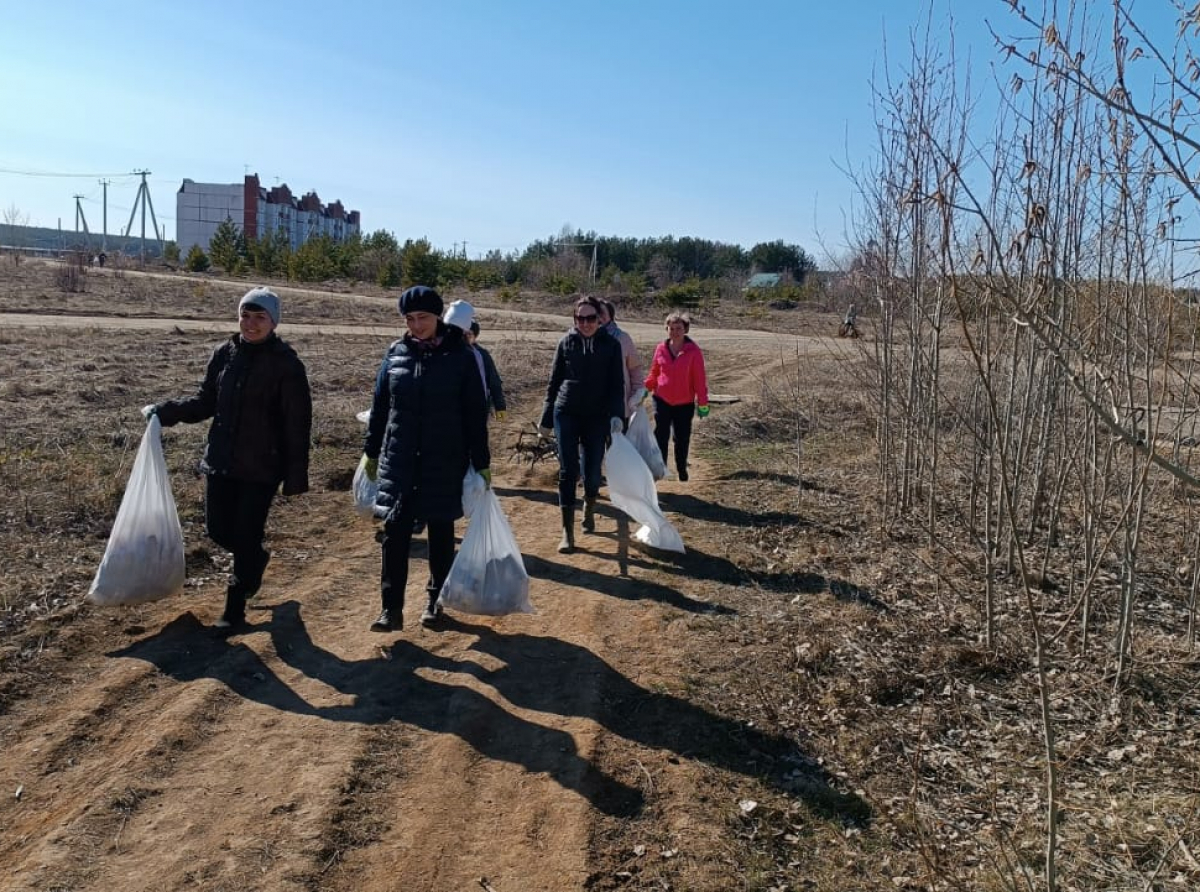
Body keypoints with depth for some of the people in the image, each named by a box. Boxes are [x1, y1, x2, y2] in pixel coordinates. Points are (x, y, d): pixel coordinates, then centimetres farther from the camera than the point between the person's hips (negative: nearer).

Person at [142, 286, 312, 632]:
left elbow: (297, 423, -9)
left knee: (246, 536, 1)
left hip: (261, 467, -5)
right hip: (220, 461, 5)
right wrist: (163, 412, 0)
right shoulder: (224, 354, 4)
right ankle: (256, 558, 42)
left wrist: (295, 475, -11)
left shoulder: (286, 364, -10)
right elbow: (205, 402, 14)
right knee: (218, 529, 10)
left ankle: (235, 609, 18)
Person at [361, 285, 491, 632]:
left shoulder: (460, 355, -5)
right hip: (399, 459, 2)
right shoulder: (396, 352, 3)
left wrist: (481, 462, -4)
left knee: (440, 531, 10)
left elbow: (475, 413, -3)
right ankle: (392, 609, 0)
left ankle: (436, 600, 26)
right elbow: (380, 405, 11)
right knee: (395, 530, -4)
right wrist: (372, 450, 13)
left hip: (444, 461, -2)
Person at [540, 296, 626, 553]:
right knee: (568, 471, -4)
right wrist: (546, 416, 7)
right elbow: (554, 381, 7)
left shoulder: (611, 345, 0)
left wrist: (617, 415, -12)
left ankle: (589, 509, 39)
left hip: (597, 416, 0)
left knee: (593, 470, 7)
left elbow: (617, 384, 0)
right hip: (566, 414, 0)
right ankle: (567, 532, 0)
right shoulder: (566, 342, 2)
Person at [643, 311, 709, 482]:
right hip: (662, 400, 1)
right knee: (661, 436, 0)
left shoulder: (693, 351, -7)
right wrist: (645, 388, -4)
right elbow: (654, 373, 10)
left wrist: (702, 403, -6)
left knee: (682, 439, 8)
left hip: (684, 403, -1)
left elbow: (699, 378, -5)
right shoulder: (661, 349, 0)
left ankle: (682, 469, 24)